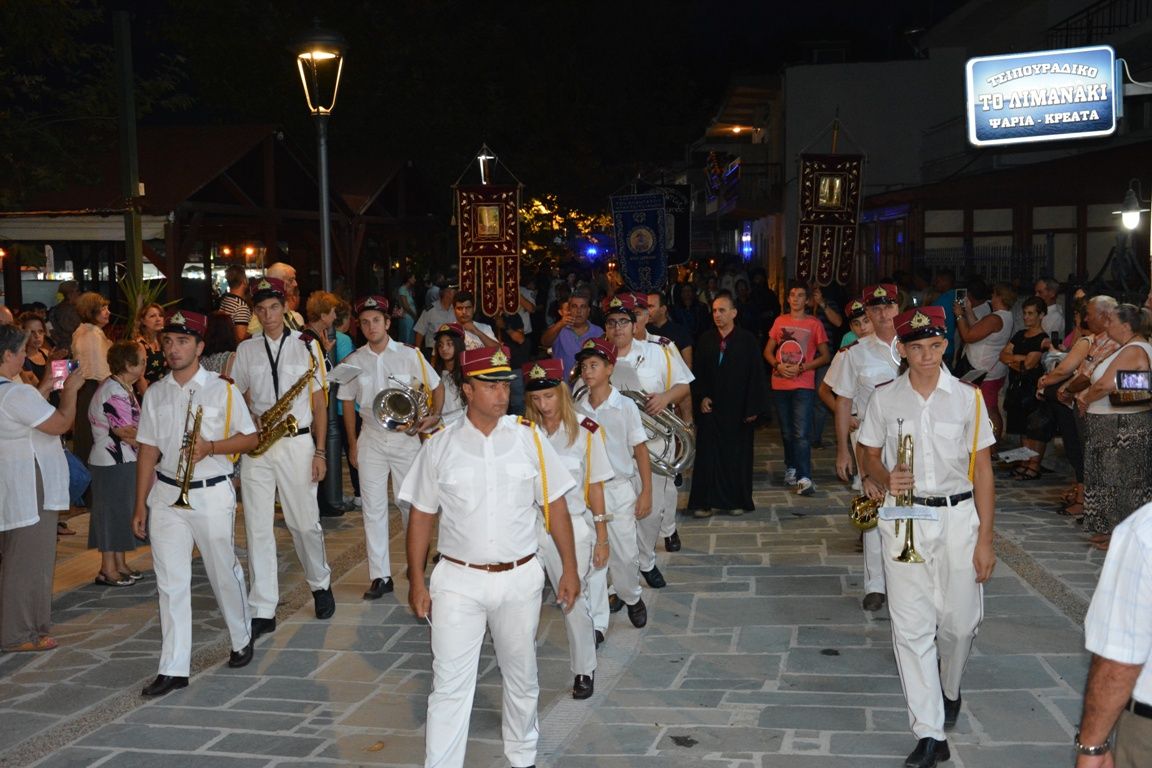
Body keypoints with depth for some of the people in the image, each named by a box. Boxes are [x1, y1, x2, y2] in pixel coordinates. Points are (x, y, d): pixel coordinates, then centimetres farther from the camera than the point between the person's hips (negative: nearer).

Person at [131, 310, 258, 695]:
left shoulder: (222, 390, -2)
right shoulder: (154, 394, 8)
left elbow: (249, 438, 0)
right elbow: (148, 450, 9)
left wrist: (211, 447, -18)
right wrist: (140, 505, 7)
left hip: (212, 494, -3)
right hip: (166, 494, 3)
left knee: (224, 573, 9)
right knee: (170, 583, 1)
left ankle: (242, 640, 33)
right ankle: (173, 669, 5)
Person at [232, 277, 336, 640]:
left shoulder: (306, 345, 2)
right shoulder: (245, 350, 8)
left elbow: (319, 401, 3)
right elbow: (237, 397, 14)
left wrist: (320, 451, -2)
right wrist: (251, 421, -8)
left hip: (298, 443, -2)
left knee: (305, 524, 7)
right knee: (257, 529, 0)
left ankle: (320, 585, 33)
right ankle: (262, 611, 5)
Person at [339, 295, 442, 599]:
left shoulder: (409, 355, -4)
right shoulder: (354, 361, 3)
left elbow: (437, 387, 4)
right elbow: (348, 403, 11)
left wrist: (433, 416, -13)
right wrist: (352, 444, 10)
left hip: (406, 437, -2)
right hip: (371, 440, 2)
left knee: (410, 504, 3)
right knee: (373, 508, 2)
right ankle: (380, 576, 9)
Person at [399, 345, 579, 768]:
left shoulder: (529, 437, -4)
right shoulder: (440, 445, -5)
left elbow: (555, 505, 1)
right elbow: (421, 515, 2)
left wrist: (570, 569, 1)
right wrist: (416, 581, 1)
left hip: (520, 579, 1)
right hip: (458, 581, -1)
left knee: (521, 677, 17)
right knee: (450, 684, 1)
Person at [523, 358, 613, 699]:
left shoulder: (586, 432, -5)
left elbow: (595, 487, 0)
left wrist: (602, 537, 2)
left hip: (572, 528, -2)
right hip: (530, 527, 2)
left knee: (574, 601, 3)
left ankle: (584, 670, 23)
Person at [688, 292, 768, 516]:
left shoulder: (748, 340, -3)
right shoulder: (705, 340, 5)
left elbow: (756, 376, -5)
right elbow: (698, 374, 10)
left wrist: (753, 407, -9)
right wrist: (701, 397, -5)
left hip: (738, 409, -2)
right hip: (710, 407, 2)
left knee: (737, 454, 5)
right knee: (708, 454, 1)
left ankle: (736, 500, 16)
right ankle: (705, 501, 7)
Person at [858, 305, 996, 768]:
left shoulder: (967, 398, -1)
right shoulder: (884, 399, 1)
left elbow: (982, 469, 1)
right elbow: (870, 455, 11)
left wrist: (985, 539, -1)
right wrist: (883, 478, -14)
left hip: (957, 516, 0)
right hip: (903, 518, 0)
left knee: (959, 620, 6)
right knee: (912, 625, -1)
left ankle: (948, 690, 39)